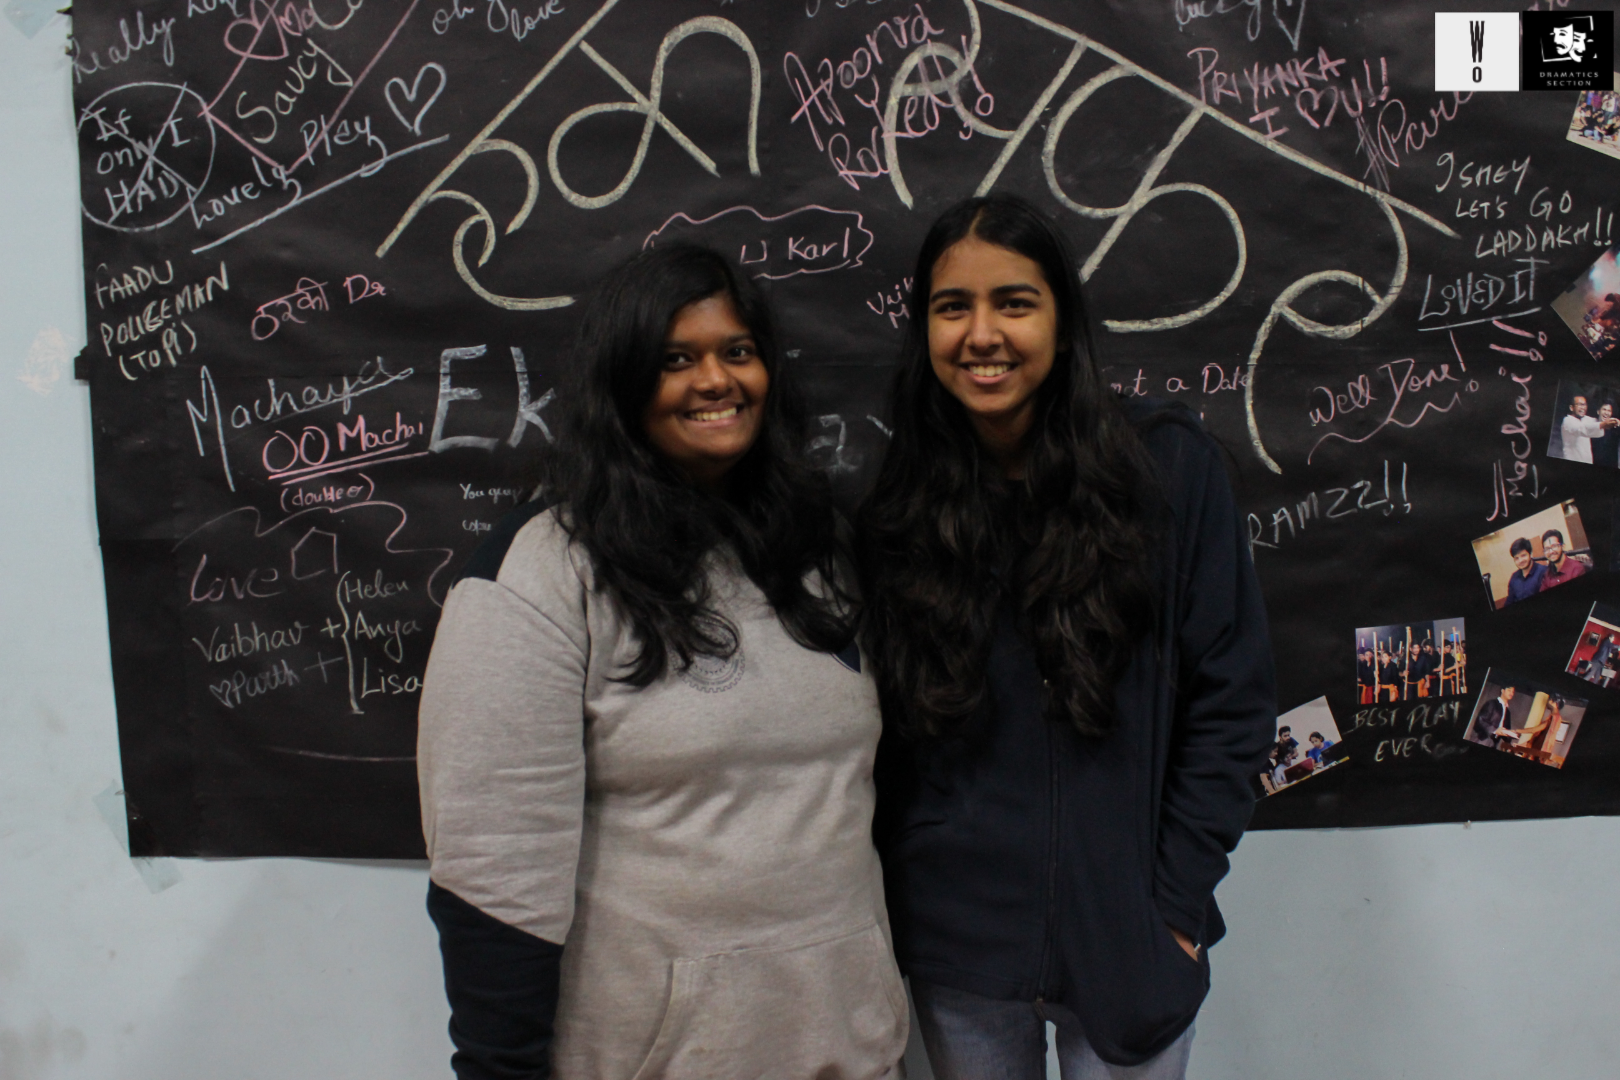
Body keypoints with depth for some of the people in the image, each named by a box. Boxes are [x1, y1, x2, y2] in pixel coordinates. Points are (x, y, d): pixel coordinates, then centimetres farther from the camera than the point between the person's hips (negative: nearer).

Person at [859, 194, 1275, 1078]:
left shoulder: (1169, 465, -9)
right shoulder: (896, 501, -3)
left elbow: (1231, 699, -6)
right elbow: (879, 726, 3)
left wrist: (1177, 900, -7)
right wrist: (889, 905, 0)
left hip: (1126, 937, -1)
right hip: (954, 943, 2)